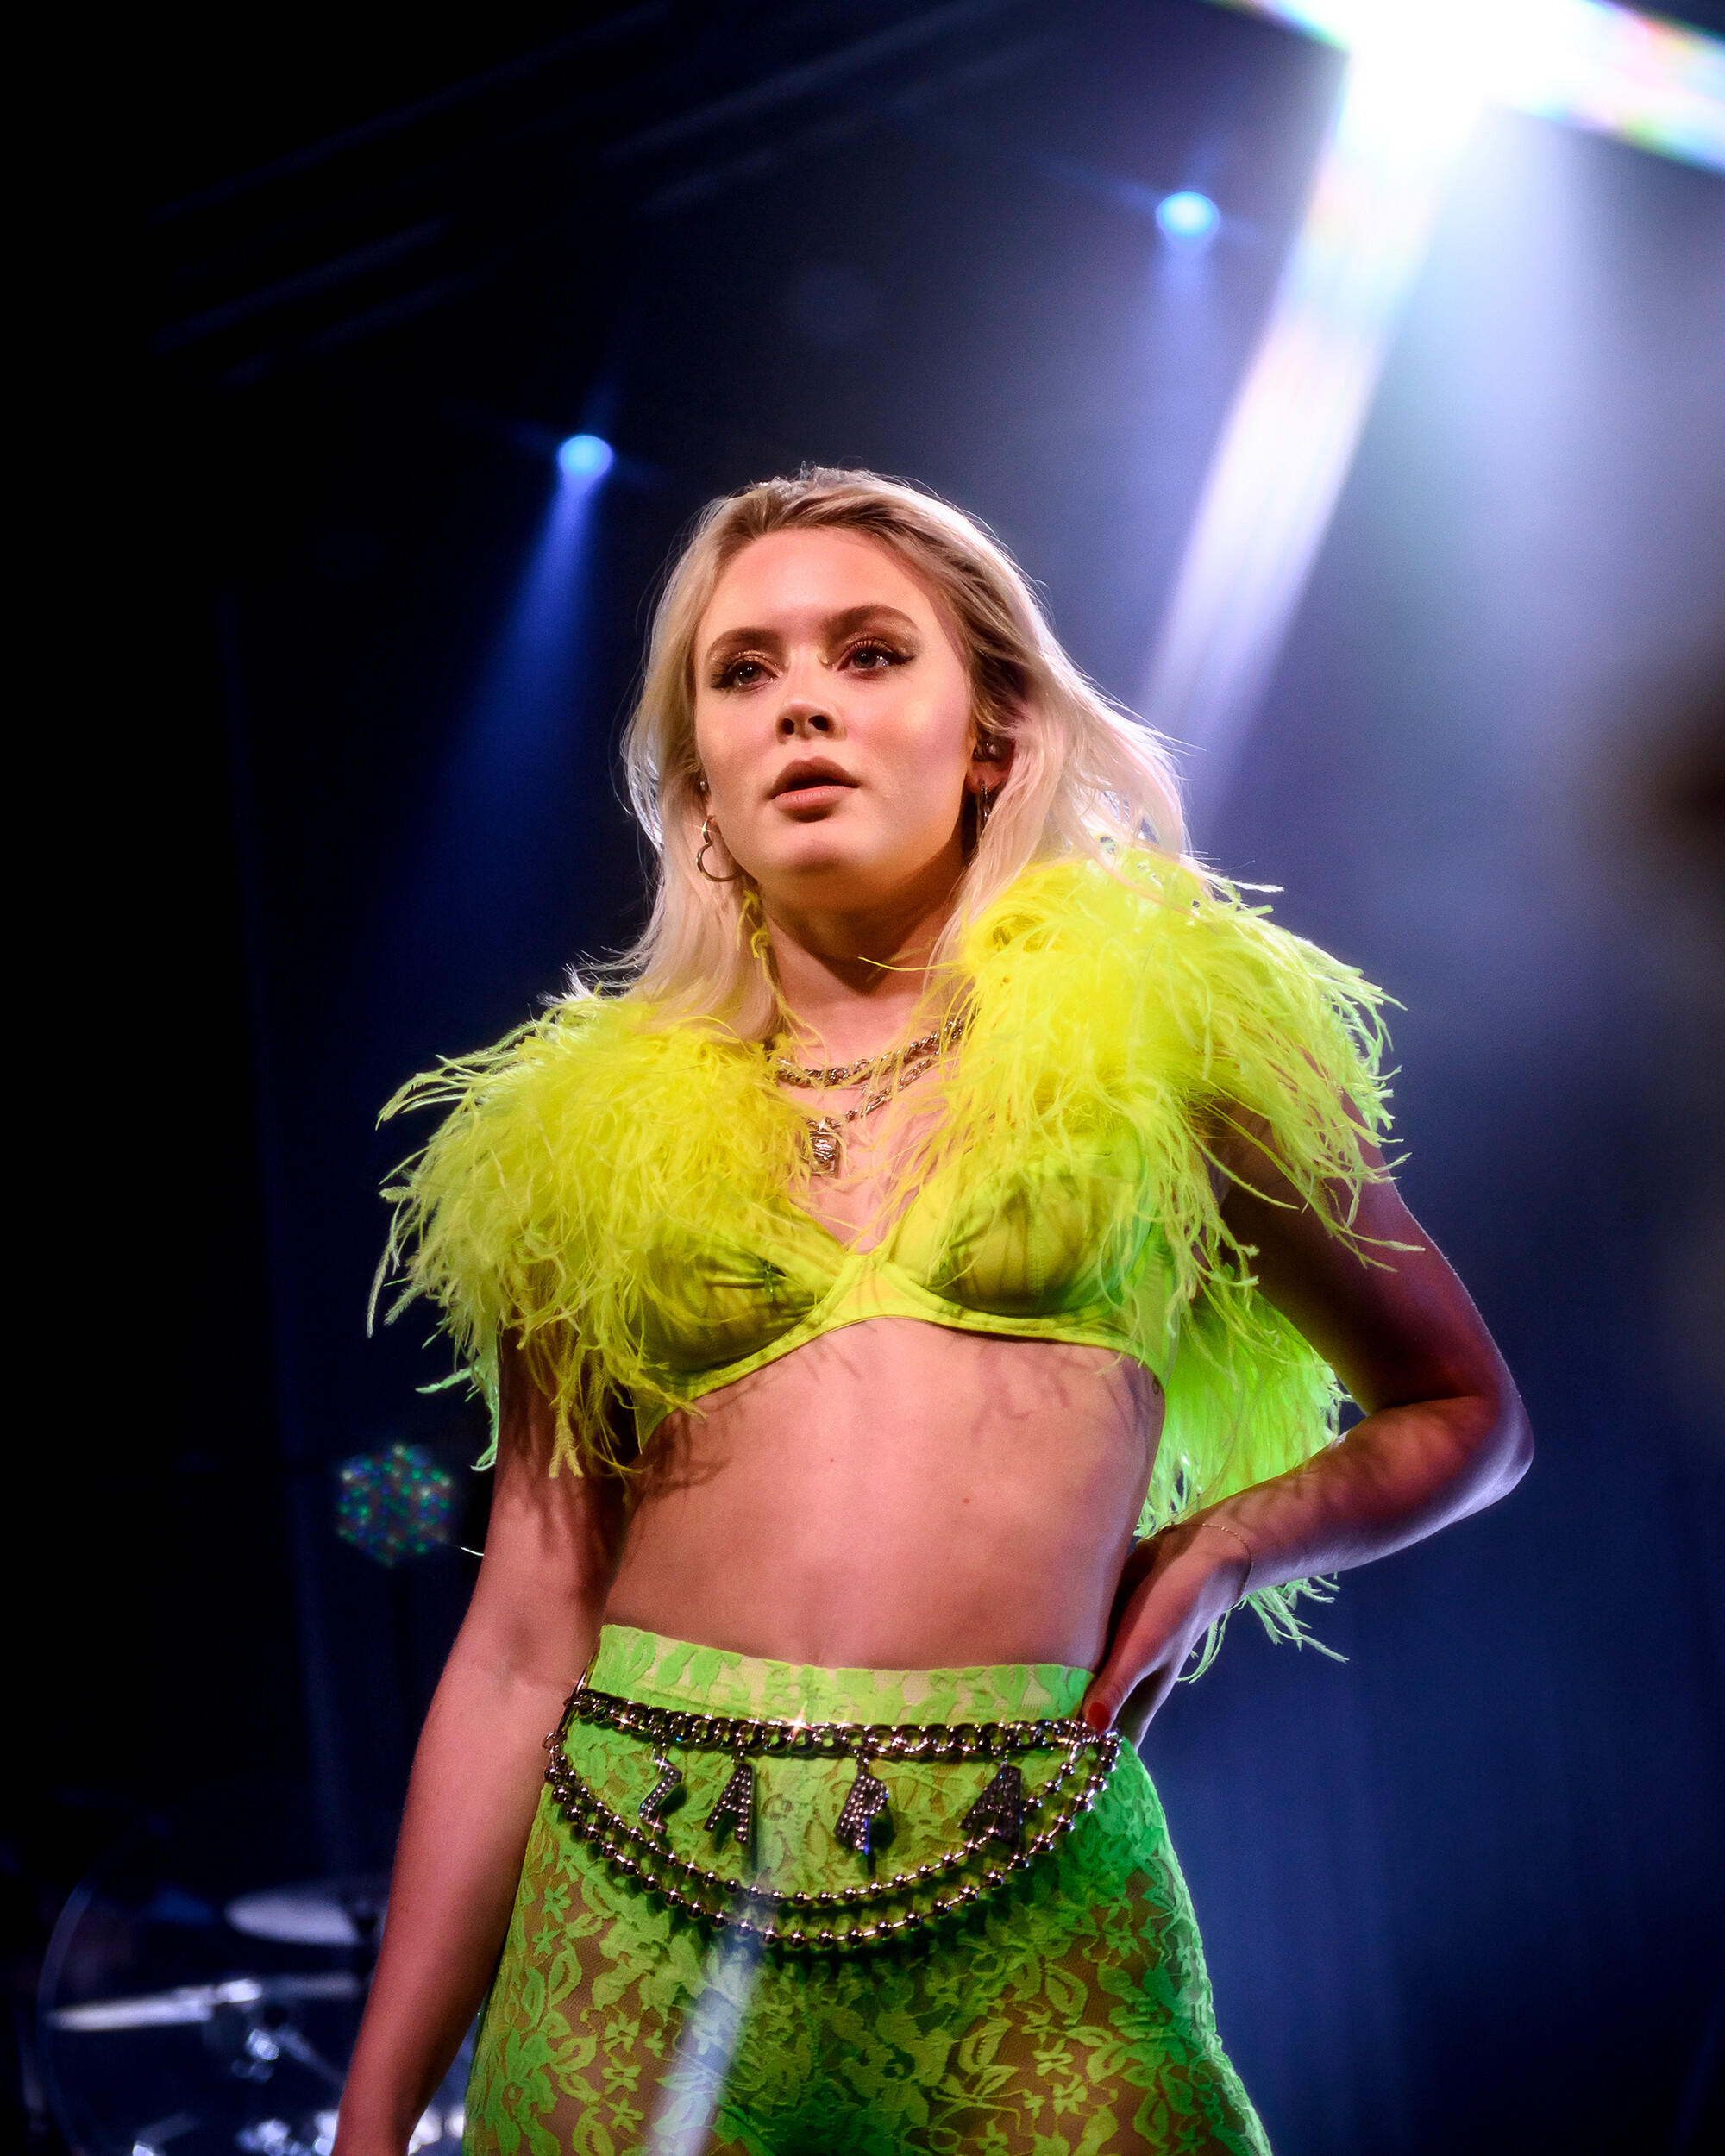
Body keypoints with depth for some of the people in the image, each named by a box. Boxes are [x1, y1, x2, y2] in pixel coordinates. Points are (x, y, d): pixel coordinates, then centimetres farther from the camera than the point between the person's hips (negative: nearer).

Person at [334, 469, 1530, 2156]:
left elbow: (1468, 1411, 17)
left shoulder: (1159, 1022, 7)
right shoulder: (597, 1134, 11)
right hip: (638, 1896, 2)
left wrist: (1226, 1543, -2)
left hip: (1031, 1908, -1)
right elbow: (523, 1648, 10)